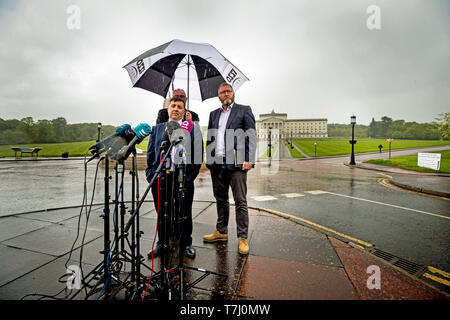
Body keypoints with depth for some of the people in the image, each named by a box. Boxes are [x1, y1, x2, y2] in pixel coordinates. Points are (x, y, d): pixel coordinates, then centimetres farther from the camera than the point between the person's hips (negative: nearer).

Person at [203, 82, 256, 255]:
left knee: (240, 201, -2)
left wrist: (249, 159, -12)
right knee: (221, 199, 14)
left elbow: (251, 136, -2)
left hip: (236, 163, -5)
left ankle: (242, 238, 8)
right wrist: (209, 159, 7)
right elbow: (209, 138, 19)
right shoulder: (214, 114, 20)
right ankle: (221, 232, 27)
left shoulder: (244, 110, 6)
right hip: (216, 163, 5)